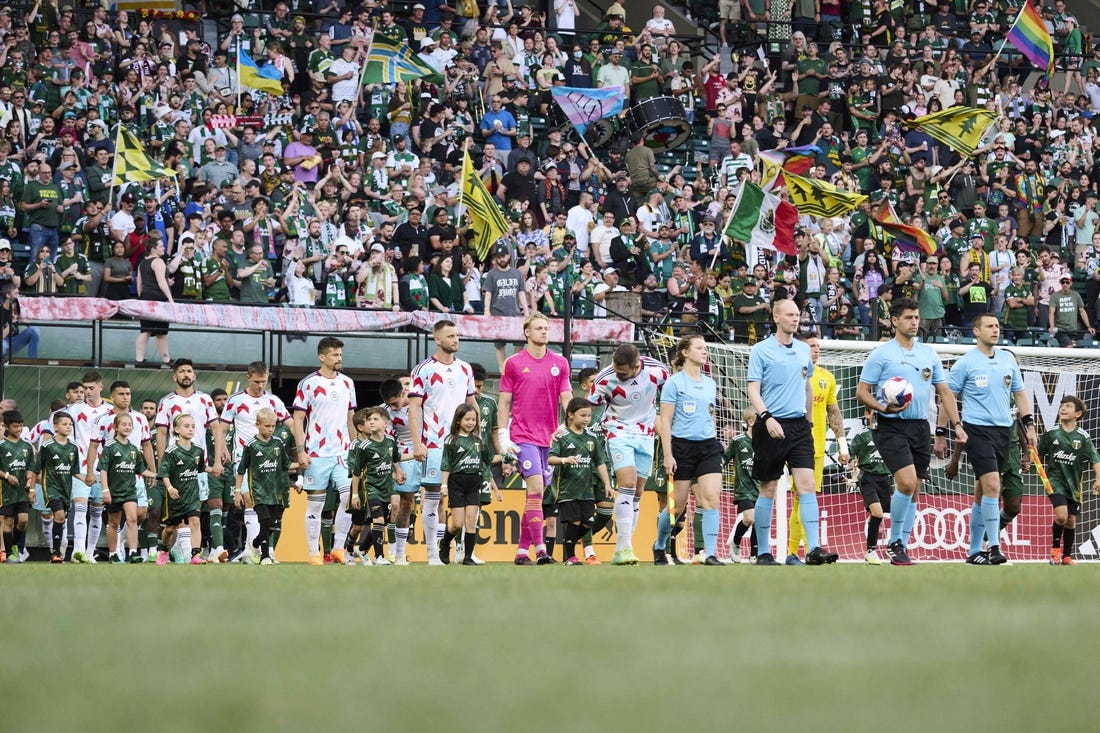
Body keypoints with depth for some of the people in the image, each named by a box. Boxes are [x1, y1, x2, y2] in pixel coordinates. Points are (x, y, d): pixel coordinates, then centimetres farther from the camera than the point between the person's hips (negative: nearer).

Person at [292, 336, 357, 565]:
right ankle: (314, 553, 7)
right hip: (317, 454, -4)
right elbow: (298, 419, -3)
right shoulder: (308, 384, -3)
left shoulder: (347, 383, 11)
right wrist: (301, 451, -11)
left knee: (349, 497, -12)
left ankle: (338, 547, -1)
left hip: (343, 452, 4)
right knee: (315, 504, 1)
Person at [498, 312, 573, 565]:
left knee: (536, 494, 6)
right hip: (524, 437, -4)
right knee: (536, 488, -17)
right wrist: (503, 437, -5)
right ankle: (540, 549, -21)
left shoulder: (560, 363, 10)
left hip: (550, 437, 4)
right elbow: (504, 402, 3)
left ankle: (522, 550, 13)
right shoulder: (513, 363, 1)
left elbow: (566, 399, 10)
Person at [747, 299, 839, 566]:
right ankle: (763, 552, 13)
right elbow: (754, 390, -8)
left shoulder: (803, 350, 13)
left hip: (799, 426, 4)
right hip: (771, 427, -4)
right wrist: (767, 418, -22)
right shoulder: (761, 350, -2)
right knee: (768, 490, 3)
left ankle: (814, 549, -16)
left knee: (807, 485, -10)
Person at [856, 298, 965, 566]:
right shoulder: (881, 354, -2)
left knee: (913, 491, 6)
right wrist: (883, 407, -20)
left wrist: (956, 424, 7)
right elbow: (862, 392, -3)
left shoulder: (929, 354, 13)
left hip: (920, 427, 5)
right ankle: (895, 541, -6)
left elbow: (944, 392, 17)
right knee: (906, 482, -21)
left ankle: (901, 547, 13)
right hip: (892, 427, -5)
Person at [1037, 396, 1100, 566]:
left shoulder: (1083, 437, -3)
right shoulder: (1051, 433, -2)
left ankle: (1067, 556, 25)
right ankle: (1055, 548, 4)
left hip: (1073, 482, 2)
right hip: (1055, 480, -2)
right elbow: (1039, 455, 13)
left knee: (1071, 521, 9)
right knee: (1061, 515, -19)